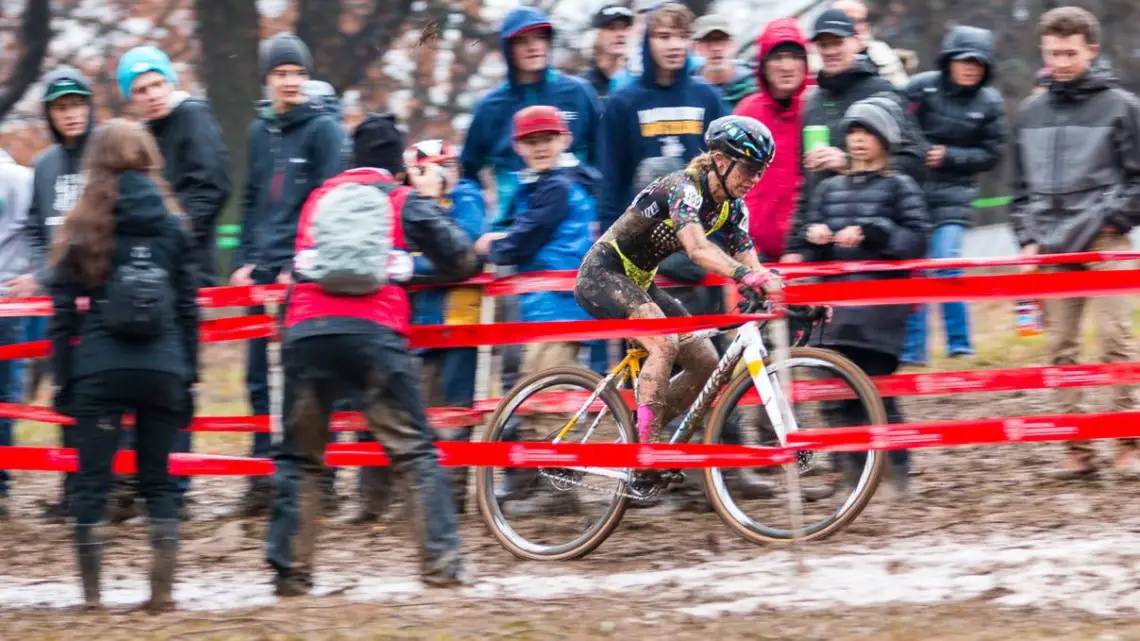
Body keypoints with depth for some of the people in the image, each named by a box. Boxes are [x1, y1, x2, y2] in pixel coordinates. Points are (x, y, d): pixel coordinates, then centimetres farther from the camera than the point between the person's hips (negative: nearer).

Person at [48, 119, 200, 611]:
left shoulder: (84, 226, -1)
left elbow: (64, 311, -1)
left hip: (100, 369, -2)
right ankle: (162, 590, 2)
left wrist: (62, 377, 4)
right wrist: (188, 376, 14)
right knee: (158, 483, 9)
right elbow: (188, 307, 8)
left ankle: (91, 594, 2)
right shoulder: (172, 224, 6)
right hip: (162, 369, 2)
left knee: (92, 483, 3)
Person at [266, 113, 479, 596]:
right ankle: (442, 564, -7)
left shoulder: (318, 199, 23)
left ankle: (289, 571, 8)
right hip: (375, 331, -2)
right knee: (415, 451, 2)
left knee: (298, 457, 13)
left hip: (306, 332, 2)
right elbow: (462, 262, 13)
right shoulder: (406, 201, 13)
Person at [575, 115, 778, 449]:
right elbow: (698, 248, -41)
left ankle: (638, 435, 10)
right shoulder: (683, 188, -25)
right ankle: (645, 447, -32)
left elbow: (749, 262, -5)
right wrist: (747, 276, -56)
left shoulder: (732, 208, 0)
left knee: (705, 363, -1)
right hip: (602, 275, -9)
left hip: (639, 284, 9)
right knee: (665, 345, -31)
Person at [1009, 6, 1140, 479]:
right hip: (1050, 246, 4)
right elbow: (1021, 186, 18)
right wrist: (1028, 239, 7)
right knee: (1061, 347, 1)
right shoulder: (1031, 112, 14)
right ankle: (1077, 449, 5)